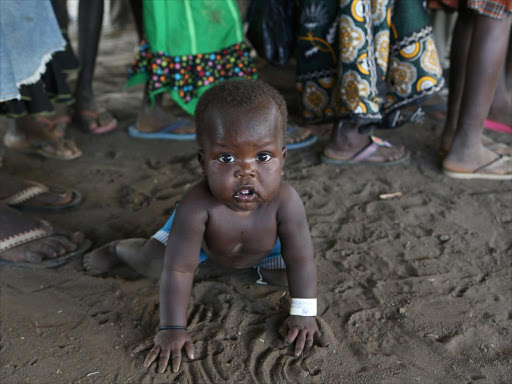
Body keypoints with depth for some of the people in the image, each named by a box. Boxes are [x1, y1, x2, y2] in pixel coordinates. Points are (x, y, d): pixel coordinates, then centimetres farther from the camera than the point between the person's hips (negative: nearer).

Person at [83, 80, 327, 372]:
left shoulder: (285, 202, -43)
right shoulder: (196, 205, -46)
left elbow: (300, 261, -32)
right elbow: (179, 269, -41)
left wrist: (304, 316, -33)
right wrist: (173, 329, -39)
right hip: (199, 235, -2)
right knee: (148, 261, -8)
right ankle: (116, 249, 30)